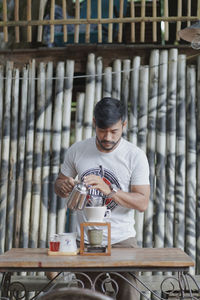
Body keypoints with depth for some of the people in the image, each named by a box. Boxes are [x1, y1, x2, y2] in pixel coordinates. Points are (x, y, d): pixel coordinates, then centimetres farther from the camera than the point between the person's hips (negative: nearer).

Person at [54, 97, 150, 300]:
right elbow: (58, 184, 13)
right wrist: (64, 186, -12)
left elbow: (142, 202, -9)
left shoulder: (135, 156, -5)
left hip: (122, 240, -1)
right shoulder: (77, 150, 2)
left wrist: (109, 190, -24)